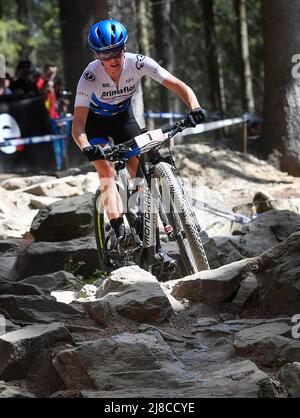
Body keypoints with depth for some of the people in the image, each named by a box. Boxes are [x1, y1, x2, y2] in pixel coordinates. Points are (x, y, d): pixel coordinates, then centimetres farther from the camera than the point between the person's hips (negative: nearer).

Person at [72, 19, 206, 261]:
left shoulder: (138, 63, -29)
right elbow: (78, 124, -38)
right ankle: (119, 230, -28)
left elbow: (179, 86, -29)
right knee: (107, 171, -23)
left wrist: (195, 108, -48)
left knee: (140, 173, -6)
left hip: (123, 116, 2)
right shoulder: (90, 76, -34)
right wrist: (86, 148, -58)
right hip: (95, 121, -2)